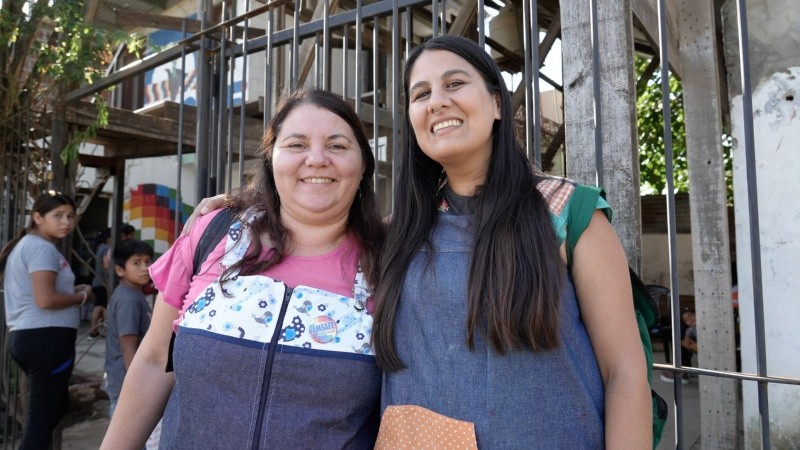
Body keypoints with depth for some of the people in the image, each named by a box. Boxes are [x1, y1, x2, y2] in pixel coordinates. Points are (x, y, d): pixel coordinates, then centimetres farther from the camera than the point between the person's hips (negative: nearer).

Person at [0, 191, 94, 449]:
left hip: (25, 336, 10)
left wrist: (71, 291, 13)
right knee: (42, 419, -2)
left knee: (57, 405, 24)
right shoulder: (42, 247, -14)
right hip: (46, 339, -10)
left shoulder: (24, 244, 19)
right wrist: (82, 296, -8)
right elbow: (45, 300, -24)